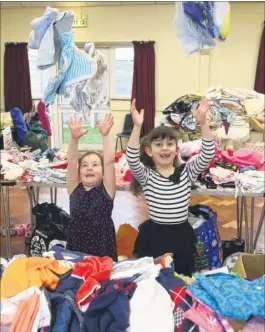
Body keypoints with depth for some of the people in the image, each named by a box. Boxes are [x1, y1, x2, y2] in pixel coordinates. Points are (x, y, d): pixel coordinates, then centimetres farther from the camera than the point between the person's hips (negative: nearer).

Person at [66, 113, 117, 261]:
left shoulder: (107, 190, -4)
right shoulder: (74, 189, 0)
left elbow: (110, 161, -15)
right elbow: (71, 163, -11)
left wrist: (105, 135, -24)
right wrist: (74, 138, -25)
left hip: (103, 249, -1)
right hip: (76, 247, 2)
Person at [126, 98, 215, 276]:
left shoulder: (186, 172, 1)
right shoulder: (146, 175, -5)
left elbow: (208, 154, -10)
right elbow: (132, 159, -23)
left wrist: (203, 123, -22)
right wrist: (137, 126, -35)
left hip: (182, 235, 2)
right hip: (154, 236, -2)